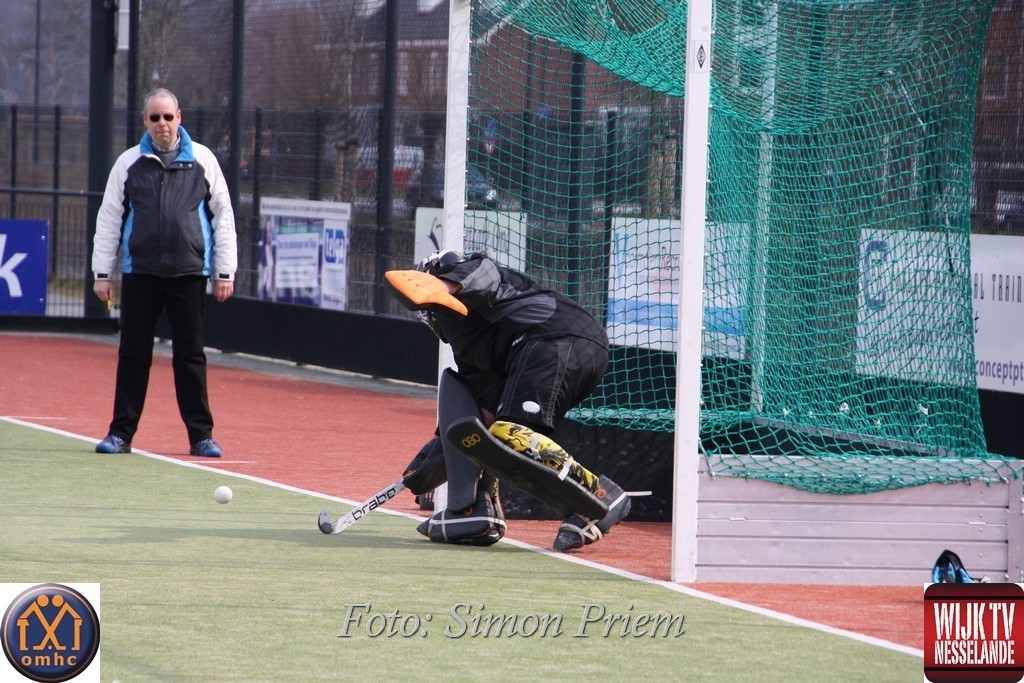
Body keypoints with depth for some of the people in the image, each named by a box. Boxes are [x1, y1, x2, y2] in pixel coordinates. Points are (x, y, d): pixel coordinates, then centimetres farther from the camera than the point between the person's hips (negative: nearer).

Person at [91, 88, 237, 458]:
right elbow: (108, 218, 11)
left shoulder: (202, 160, 7)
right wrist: (102, 272, 5)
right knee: (133, 354, 2)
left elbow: (223, 215, 9)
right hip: (139, 274, 1)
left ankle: (201, 434, 7)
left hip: (189, 274, -1)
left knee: (190, 354, 2)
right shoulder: (129, 163, 9)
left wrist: (225, 272, 4)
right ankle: (121, 433, 9)